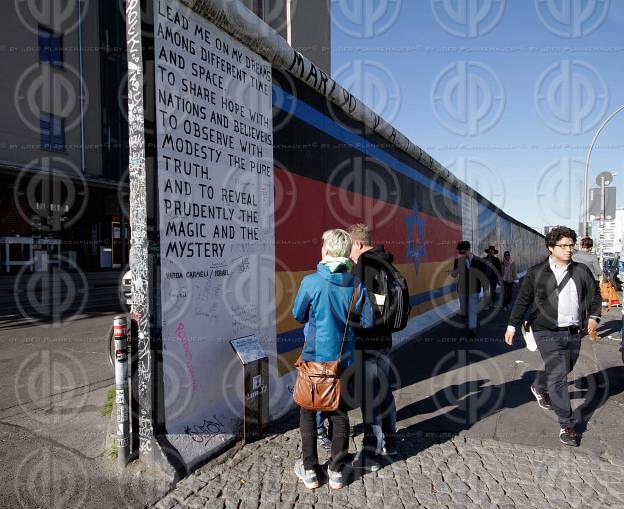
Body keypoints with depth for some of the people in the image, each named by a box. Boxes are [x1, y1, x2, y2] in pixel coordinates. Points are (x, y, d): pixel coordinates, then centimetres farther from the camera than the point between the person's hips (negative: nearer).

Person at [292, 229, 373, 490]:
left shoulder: (311, 282, -17)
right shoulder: (356, 284, -9)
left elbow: (298, 316, -4)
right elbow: (368, 321, -5)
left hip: (314, 358, -3)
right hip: (343, 360, 3)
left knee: (307, 412, 15)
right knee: (339, 413, 17)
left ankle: (309, 470, 24)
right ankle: (336, 471, 26)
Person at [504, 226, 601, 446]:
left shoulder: (582, 271, 6)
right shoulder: (536, 273, -4)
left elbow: (595, 294, 15)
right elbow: (523, 300, -1)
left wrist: (594, 316, -2)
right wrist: (512, 325, -3)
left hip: (574, 332, 5)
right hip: (548, 332, -4)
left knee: (563, 370, 19)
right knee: (558, 375, -9)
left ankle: (539, 388, 50)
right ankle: (567, 425, 2)